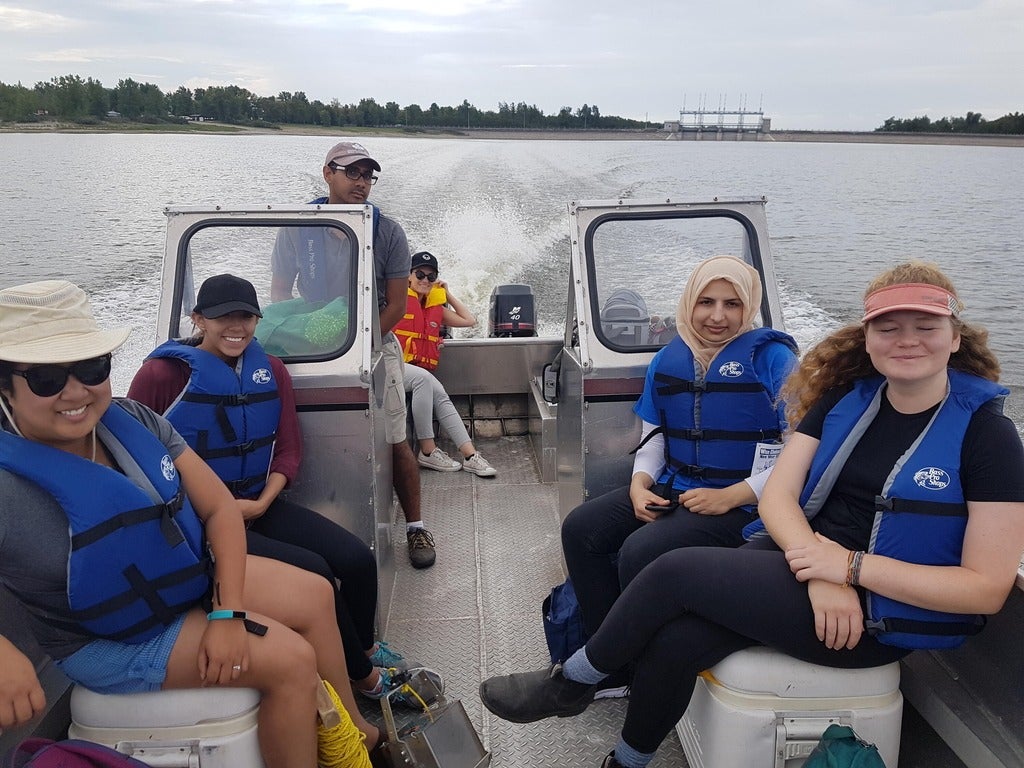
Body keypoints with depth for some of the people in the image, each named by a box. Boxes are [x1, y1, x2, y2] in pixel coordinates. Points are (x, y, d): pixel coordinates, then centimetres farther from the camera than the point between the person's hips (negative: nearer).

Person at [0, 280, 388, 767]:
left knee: (314, 594, 6)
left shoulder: (134, 421, -11)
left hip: (193, 572, 7)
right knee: (290, 658, -16)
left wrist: (228, 611, -18)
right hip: (112, 641, -7)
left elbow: (220, 508, -8)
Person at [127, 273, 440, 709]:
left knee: (358, 560, -10)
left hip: (259, 506, 6)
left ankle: (365, 647, 21)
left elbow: (288, 448, 7)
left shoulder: (269, 370, 7)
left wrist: (261, 502, -10)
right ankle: (365, 677, 3)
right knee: (314, 572, -20)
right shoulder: (163, 375, -10)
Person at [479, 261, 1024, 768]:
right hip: (801, 558, 5)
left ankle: (573, 682, 5)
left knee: (677, 570, -18)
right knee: (674, 642, -21)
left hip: (884, 616, -5)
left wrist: (850, 566, -20)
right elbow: (777, 495, -1)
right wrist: (817, 570, -20)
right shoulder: (845, 399, 4)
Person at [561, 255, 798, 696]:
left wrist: (731, 496, -19)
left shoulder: (771, 357, -7)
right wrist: (640, 484, -3)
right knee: (579, 528, -10)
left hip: (741, 506, -7)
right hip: (670, 490, 7)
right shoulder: (669, 359, 11)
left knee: (640, 552, -28)